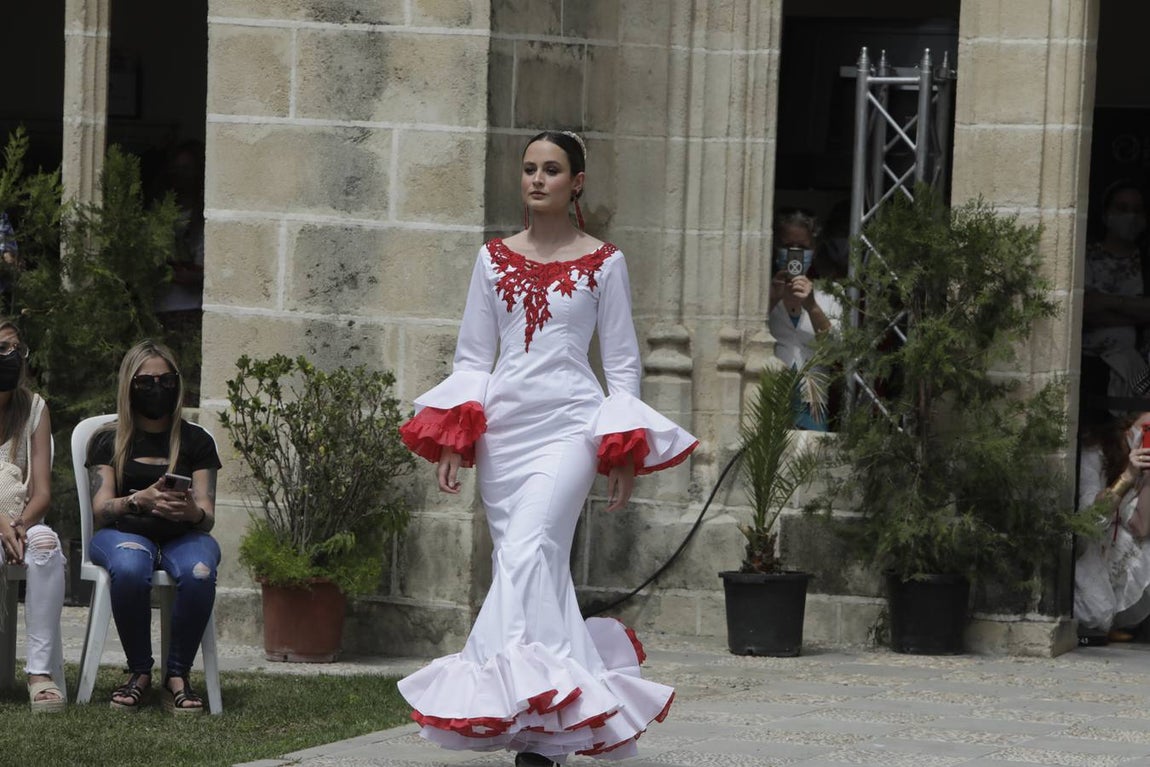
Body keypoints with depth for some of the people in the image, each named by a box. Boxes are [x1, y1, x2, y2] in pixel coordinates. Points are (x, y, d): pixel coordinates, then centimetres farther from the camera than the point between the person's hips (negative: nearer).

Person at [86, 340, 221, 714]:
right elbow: (100, 510, -1)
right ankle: (139, 671, -21)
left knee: (199, 571, -37)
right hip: (124, 533, -1)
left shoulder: (196, 440, 13)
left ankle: (177, 674, -23)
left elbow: (208, 516, 5)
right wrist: (139, 500, -23)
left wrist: (193, 512, -21)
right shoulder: (109, 441, 11)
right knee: (129, 569, -39)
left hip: (183, 535, 1)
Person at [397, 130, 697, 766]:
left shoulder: (604, 263, 6)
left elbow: (623, 362, 7)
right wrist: (452, 437, 2)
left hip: (569, 425, -4)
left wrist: (623, 453, 1)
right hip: (502, 423, 4)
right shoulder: (494, 260, 13)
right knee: (524, 563, 1)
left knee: (528, 552, -20)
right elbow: (472, 356, 14)